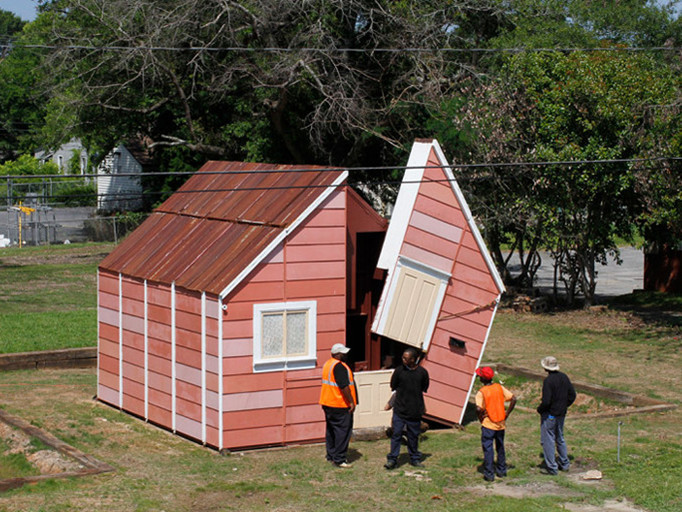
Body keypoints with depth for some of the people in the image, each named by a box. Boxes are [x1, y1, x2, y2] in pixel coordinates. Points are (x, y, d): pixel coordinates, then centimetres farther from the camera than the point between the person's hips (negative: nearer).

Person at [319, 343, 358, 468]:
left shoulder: (328, 364, 13)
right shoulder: (339, 366, -19)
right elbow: (344, 386, -24)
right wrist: (351, 402, -17)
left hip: (327, 404, 10)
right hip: (340, 406, -10)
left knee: (331, 430, 16)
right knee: (343, 431, -6)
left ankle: (331, 456, 22)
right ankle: (339, 459, -6)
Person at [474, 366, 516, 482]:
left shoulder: (481, 392, -16)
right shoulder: (499, 387, -1)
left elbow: (479, 409, -27)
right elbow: (513, 399, -3)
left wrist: (481, 418, -8)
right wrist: (507, 413, 3)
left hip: (488, 425, -5)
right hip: (500, 424, 5)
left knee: (488, 449, 3)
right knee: (500, 447, 20)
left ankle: (489, 474, 4)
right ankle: (501, 471, 28)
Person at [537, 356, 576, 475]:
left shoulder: (548, 380, -22)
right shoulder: (564, 377, 2)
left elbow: (546, 401, -25)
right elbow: (572, 395, 8)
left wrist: (539, 409, -7)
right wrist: (564, 406, 16)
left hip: (549, 414, -8)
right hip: (561, 414, 8)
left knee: (547, 440, 2)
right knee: (560, 438, 23)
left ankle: (551, 468, 4)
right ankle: (564, 464, 31)